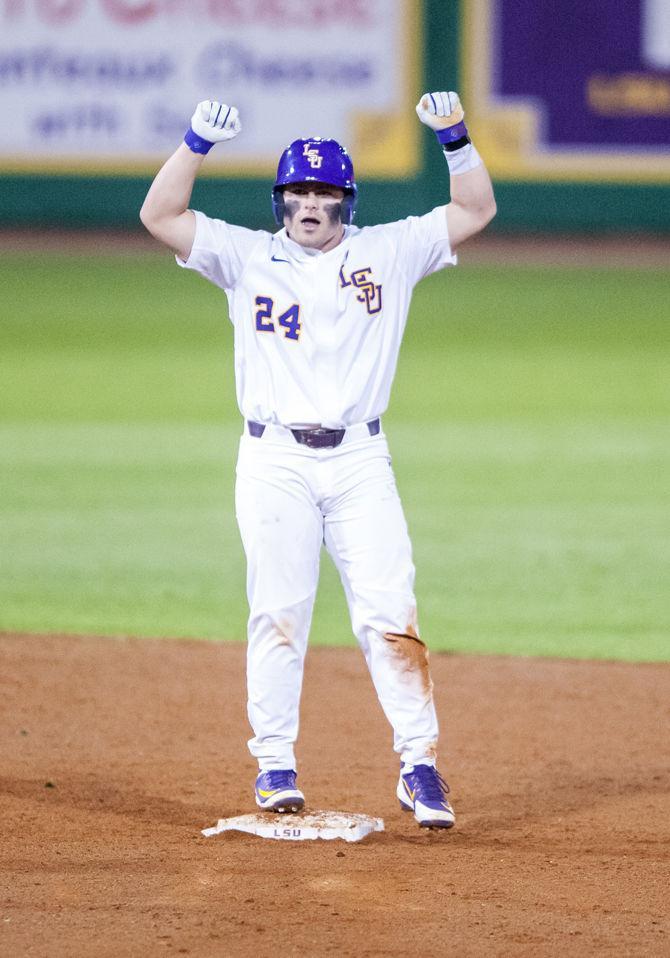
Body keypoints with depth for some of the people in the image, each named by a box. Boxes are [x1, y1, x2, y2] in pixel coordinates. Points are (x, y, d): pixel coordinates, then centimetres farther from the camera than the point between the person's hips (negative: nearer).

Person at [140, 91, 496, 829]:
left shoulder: (388, 253, 9)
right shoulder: (246, 256, 6)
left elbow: (476, 211, 7)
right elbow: (160, 216, -4)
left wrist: (454, 137, -7)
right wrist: (197, 143, -16)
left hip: (361, 462, 1)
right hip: (274, 462, 0)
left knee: (389, 612, -6)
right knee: (278, 613, 0)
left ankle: (419, 765, -3)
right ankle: (274, 764, 7)